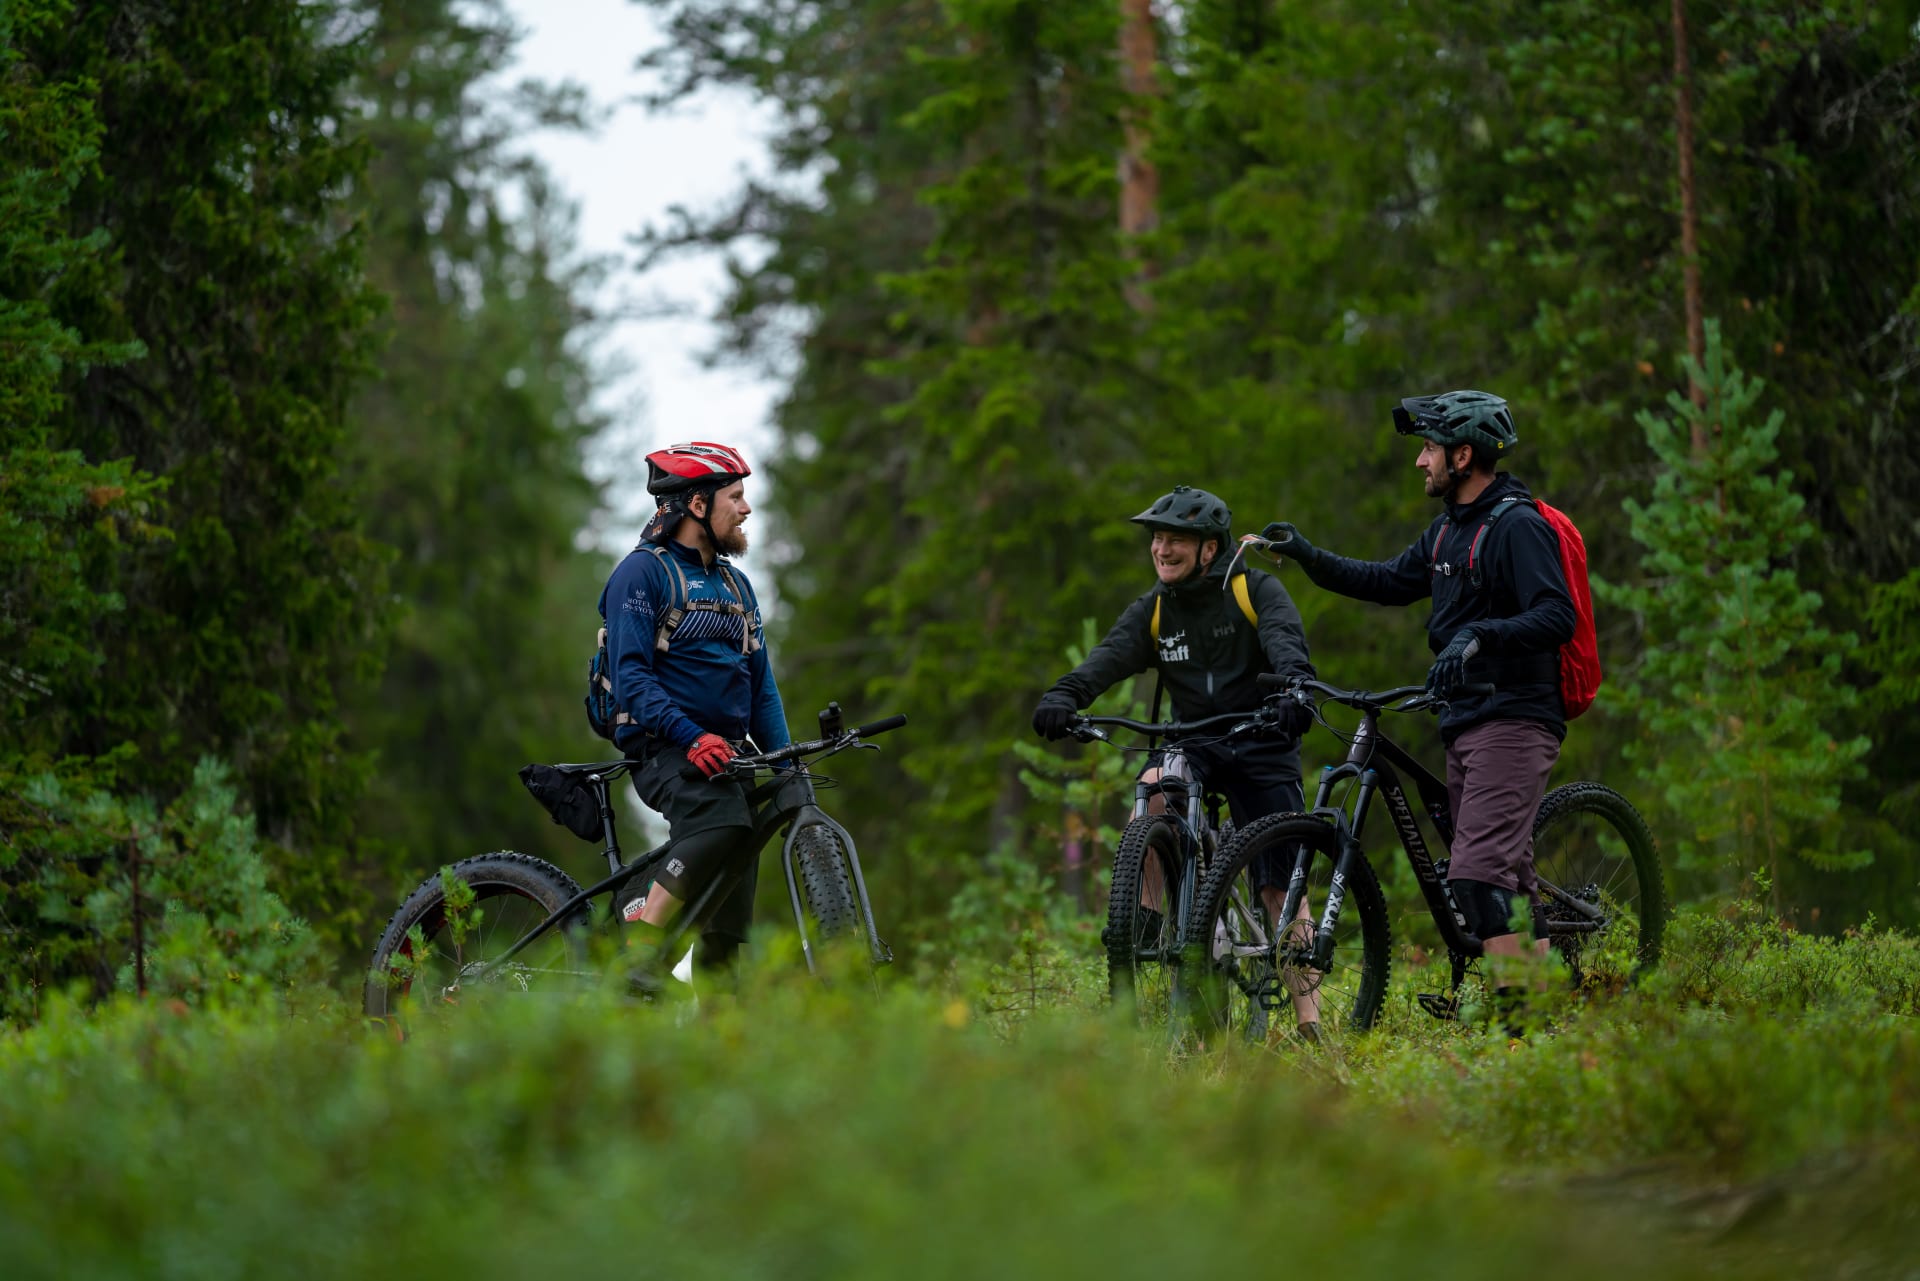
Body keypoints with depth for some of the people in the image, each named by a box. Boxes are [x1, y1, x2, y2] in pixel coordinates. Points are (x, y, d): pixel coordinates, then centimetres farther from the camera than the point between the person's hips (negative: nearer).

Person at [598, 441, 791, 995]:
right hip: (664, 749, -7)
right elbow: (631, 676, -14)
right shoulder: (642, 572, -4)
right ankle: (640, 958, -32)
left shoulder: (735, 584, 20)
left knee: (727, 928, -1)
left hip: (727, 753, 7)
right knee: (724, 822, -36)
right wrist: (693, 738, -27)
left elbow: (761, 684, 21)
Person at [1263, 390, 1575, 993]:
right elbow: (1392, 582, 26)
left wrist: (1479, 634, -35)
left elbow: (1557, 618, -22)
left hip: (1513, 722, -10)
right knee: (1505, 876, 9)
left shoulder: (1517, 526, -13)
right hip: (1467, 722, 10)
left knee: (1476, 874, -19)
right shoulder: (1451, 527, 16)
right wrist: (1308, 555, 17)